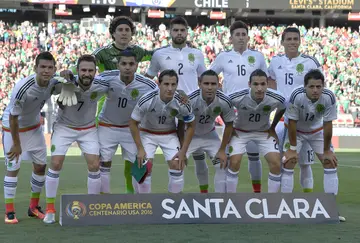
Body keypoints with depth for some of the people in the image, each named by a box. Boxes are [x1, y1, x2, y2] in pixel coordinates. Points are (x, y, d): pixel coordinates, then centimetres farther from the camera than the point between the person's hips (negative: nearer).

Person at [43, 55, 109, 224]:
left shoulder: (102, 86, -20)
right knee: (56, 164, -10)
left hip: (88, 129, 2)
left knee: (94, 166, -8)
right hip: (64, 127, -1)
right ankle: (50, 209, 3)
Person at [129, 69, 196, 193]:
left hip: (170, 134, 1)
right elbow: (133, 123, -15)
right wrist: (140, 149, -17)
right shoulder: (146, 100, -30)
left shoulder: (182, 103, -24)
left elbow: (191, 125, -6)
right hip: (147, 133, -1)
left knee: (177, 165, -11)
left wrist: (183, 151, -9)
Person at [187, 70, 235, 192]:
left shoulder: (225, 102, -25)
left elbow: (229, 125, -8)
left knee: (222, 165, -2)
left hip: (210, 135, 3)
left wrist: (222, 150, -5)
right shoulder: (190, 100, -34)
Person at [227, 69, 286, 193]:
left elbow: (282, 109, 0)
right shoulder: (237, 98, -31)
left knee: (276, 163, -12)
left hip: (264, 132, 1)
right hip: (240, 131, -1)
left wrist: (272, 128, 3)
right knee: (234, 162, -17)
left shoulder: (277, 99, -26)